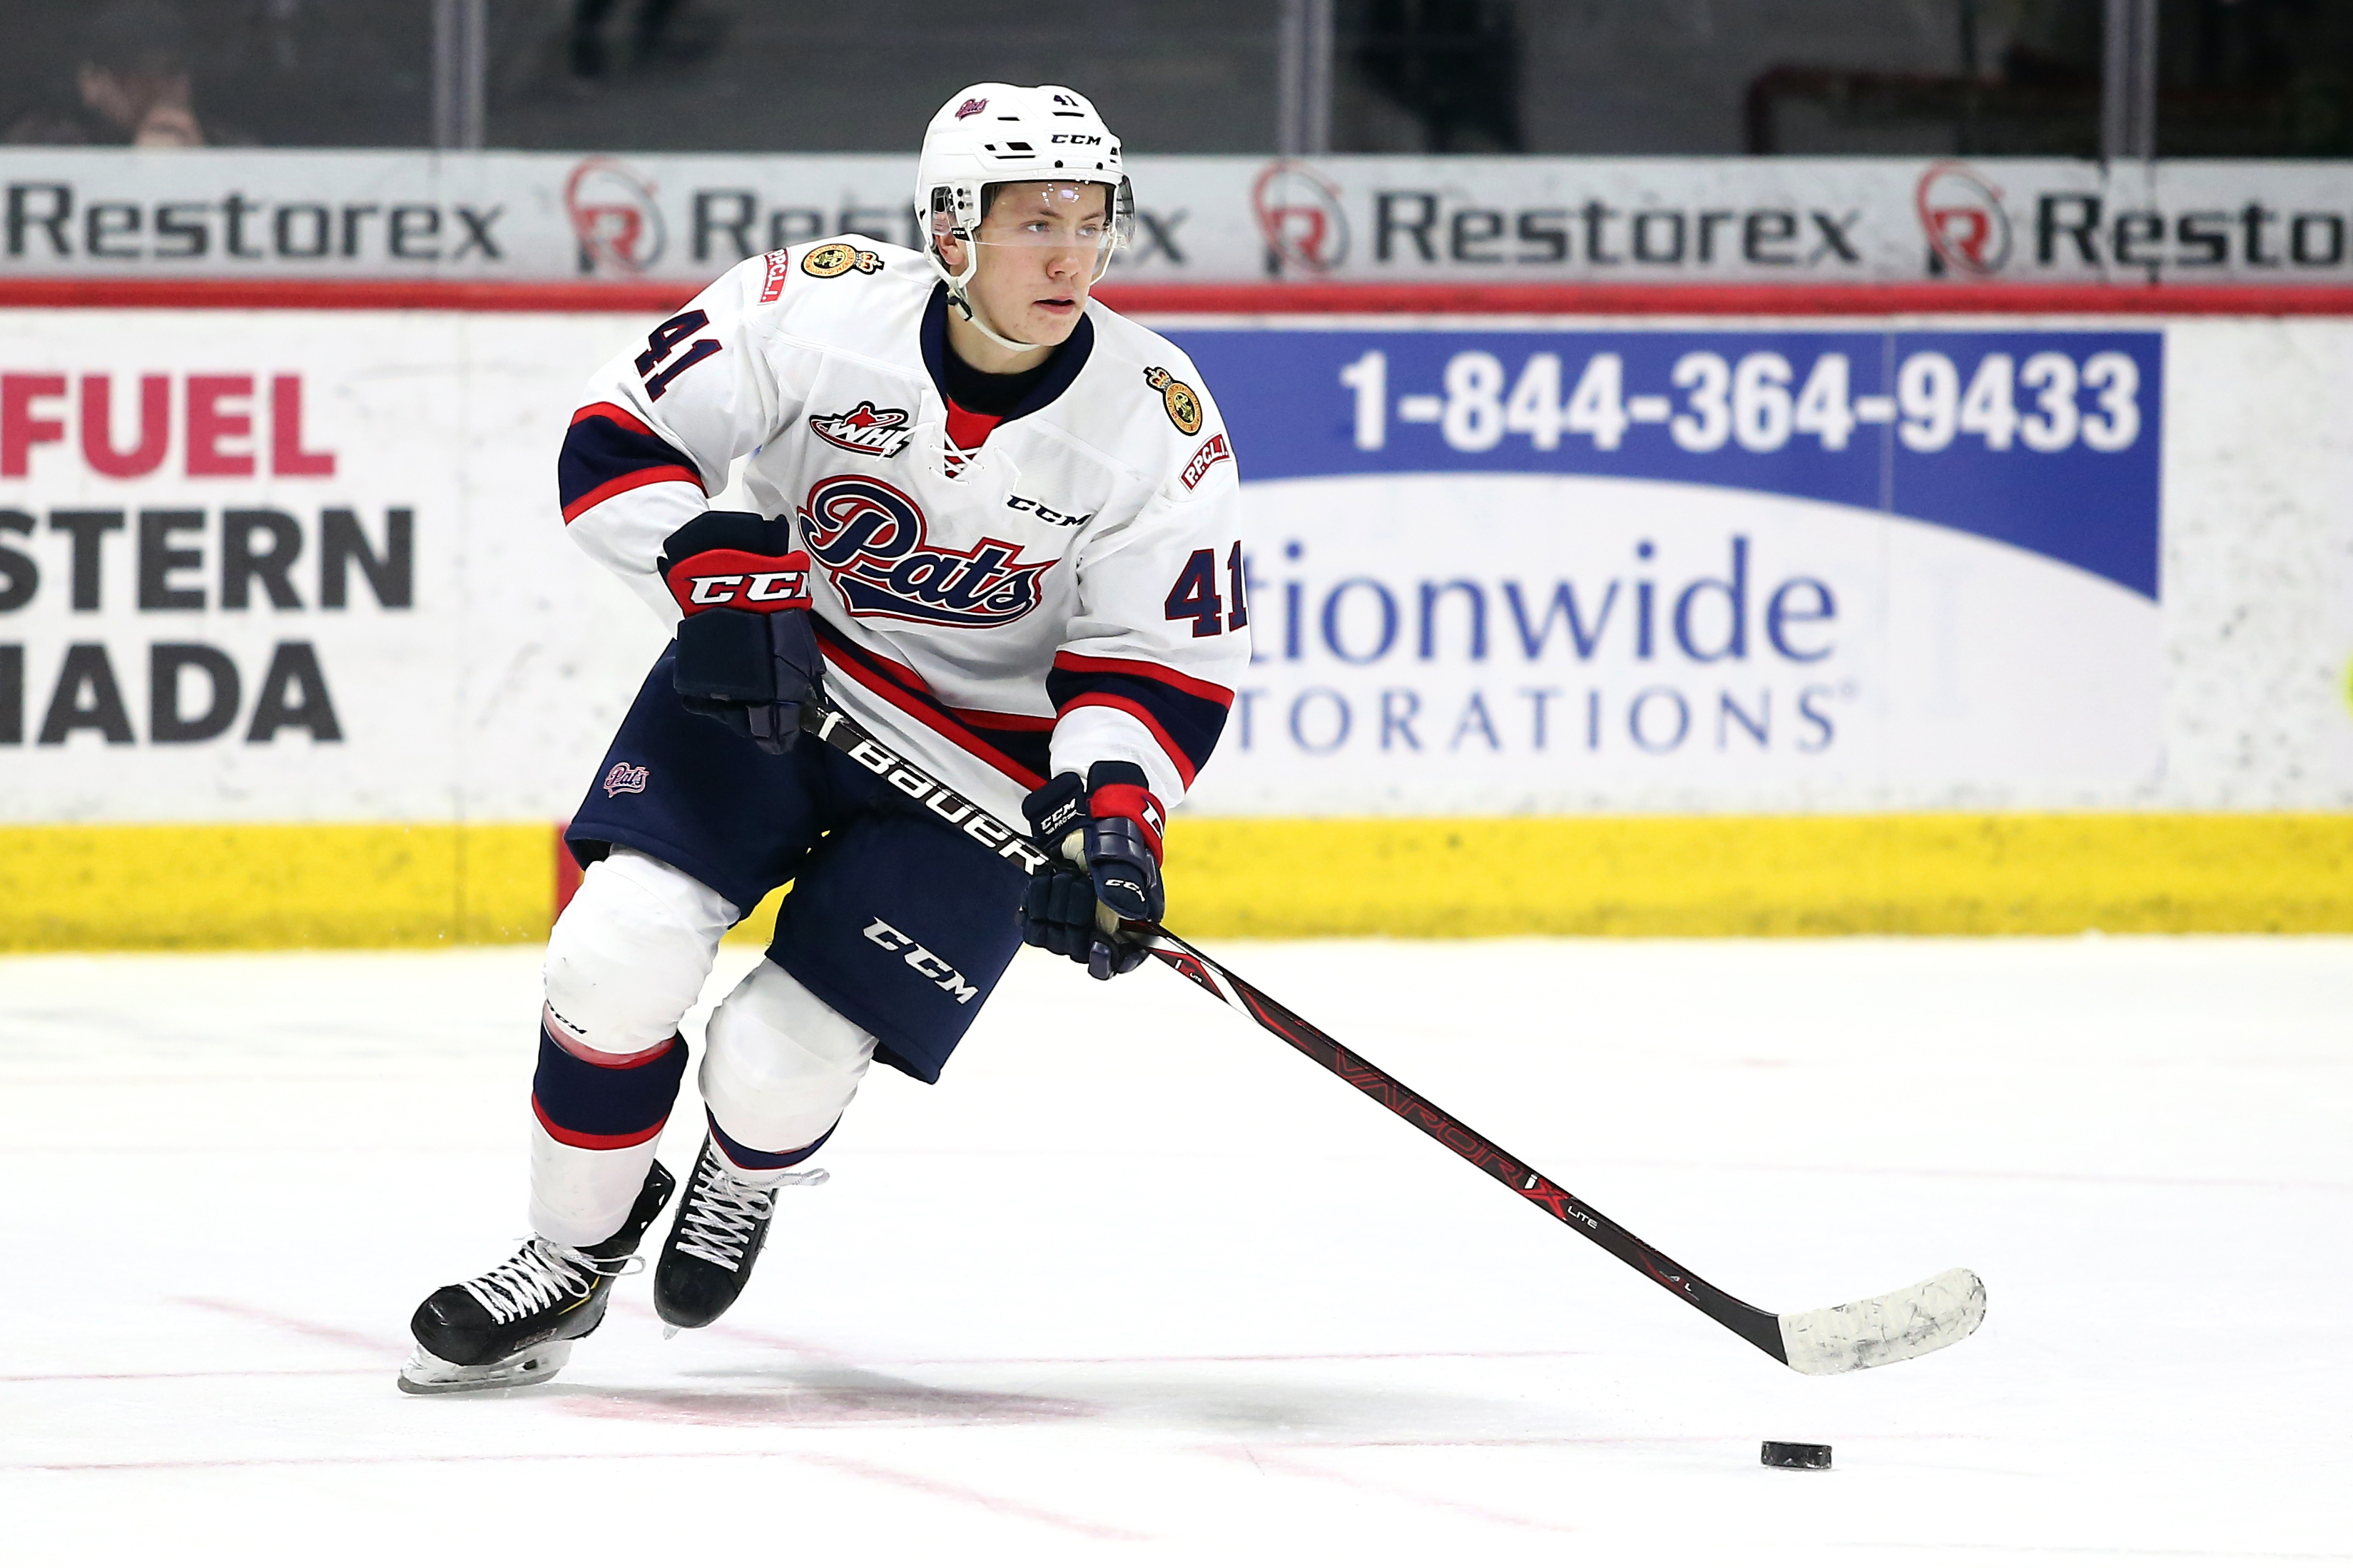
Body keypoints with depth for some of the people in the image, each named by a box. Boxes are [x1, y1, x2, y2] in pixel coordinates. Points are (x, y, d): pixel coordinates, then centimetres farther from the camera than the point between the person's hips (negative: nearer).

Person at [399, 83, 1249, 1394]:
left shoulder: (1159, 428, -17)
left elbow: (1164, 661, -11)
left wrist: (1111, 810, -27)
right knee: (623, 947, -17)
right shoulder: (818, 309, -18)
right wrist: (724, 579, -23)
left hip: (985, 759, -1)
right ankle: (572, 1257, 7)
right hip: (769, 669, 1)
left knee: (777, 1063, -9)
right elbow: (621, 438, -10)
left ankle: (748, 1178, 31)